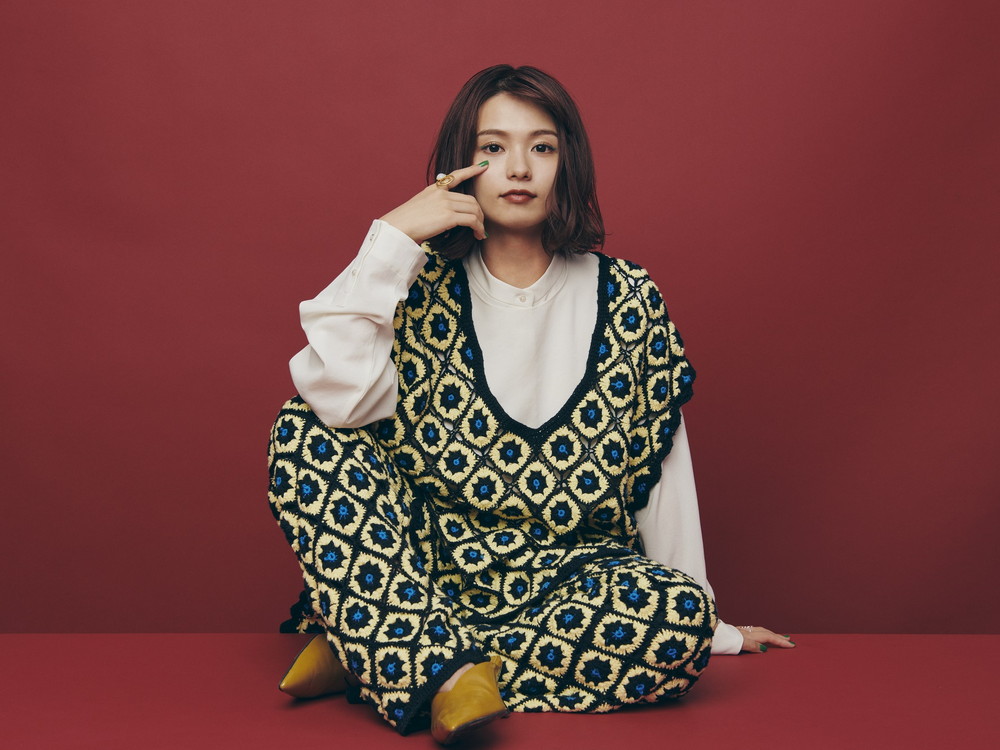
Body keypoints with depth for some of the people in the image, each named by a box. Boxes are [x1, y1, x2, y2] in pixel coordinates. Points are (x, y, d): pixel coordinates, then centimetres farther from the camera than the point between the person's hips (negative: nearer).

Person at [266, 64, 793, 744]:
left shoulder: (626, 298, 3)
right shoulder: (424, 285, 2)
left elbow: (661, 468, 7)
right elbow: (336, 399, -18)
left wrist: (710, 629, 9)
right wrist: (392, 237, -15)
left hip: (575, 581, 0)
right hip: (422, 567, 0)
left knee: (682, 612, -31)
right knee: (303, 428, -19)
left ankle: (372, 651, -22)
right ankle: (445, 670, -30)